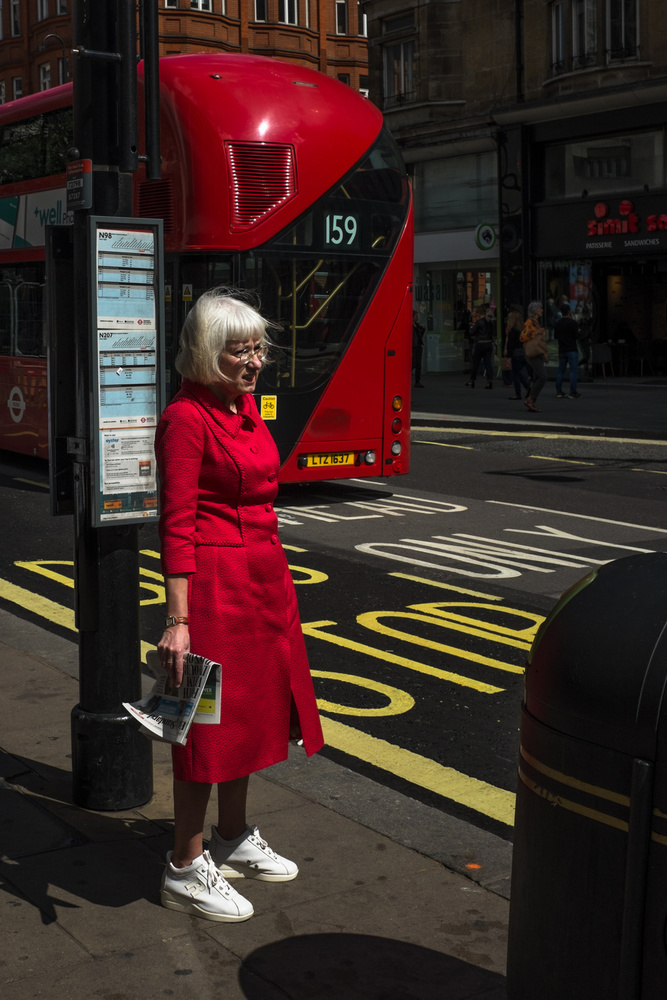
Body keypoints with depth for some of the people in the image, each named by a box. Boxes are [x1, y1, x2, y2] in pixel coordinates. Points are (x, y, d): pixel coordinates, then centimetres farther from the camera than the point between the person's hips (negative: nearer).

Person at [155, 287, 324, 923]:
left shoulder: (246, 406, 11)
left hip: (263, 576, 9)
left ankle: (233, 839, 35)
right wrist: (177, 621, -23)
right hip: (214, 579, -9)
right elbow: (176, 525, -19)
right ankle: (186, 870, 12)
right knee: (210, 720, -1)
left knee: (249, 709, 18)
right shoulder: (186, 418, -15)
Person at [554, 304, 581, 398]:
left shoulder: (558, 323, 6)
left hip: (561, 350, 6)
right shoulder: (572, 322, -11)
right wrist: (577, 331, 8)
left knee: (560, 371, 10)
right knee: (574, 370, -4)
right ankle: (573, 392, -9)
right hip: (572, 350, -6)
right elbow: (577, 336, -12)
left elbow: (555, 336, 15)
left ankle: (559, 392, 7)